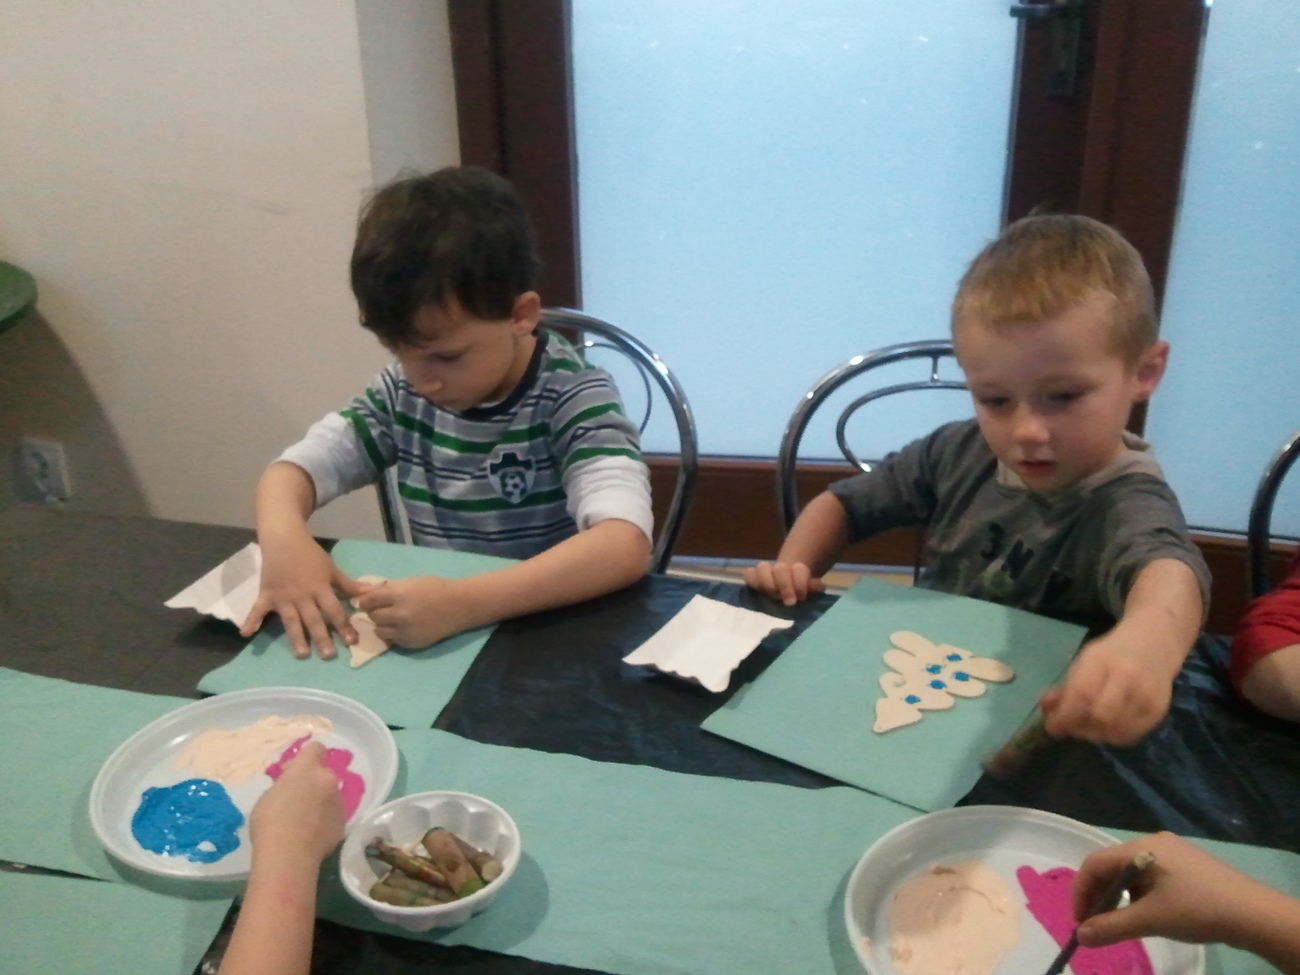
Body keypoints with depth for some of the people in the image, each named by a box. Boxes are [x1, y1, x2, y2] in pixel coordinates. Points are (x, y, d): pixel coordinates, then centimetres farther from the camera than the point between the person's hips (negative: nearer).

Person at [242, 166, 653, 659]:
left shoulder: (572, 399, -17)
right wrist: (283, 537, -19)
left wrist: (464, 602, -40)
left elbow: (626, 545, -30)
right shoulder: (404, 390, -2)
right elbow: (291, 469, 2)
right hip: (432, 639, 4)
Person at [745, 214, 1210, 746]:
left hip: (1052, 746, -3)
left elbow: (1167, 569, -42)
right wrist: (791, 570, -7)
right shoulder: (960, 451, -3)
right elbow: (846, 502, 11)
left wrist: (1147, 641, -64)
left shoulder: (1127, 504, -20)